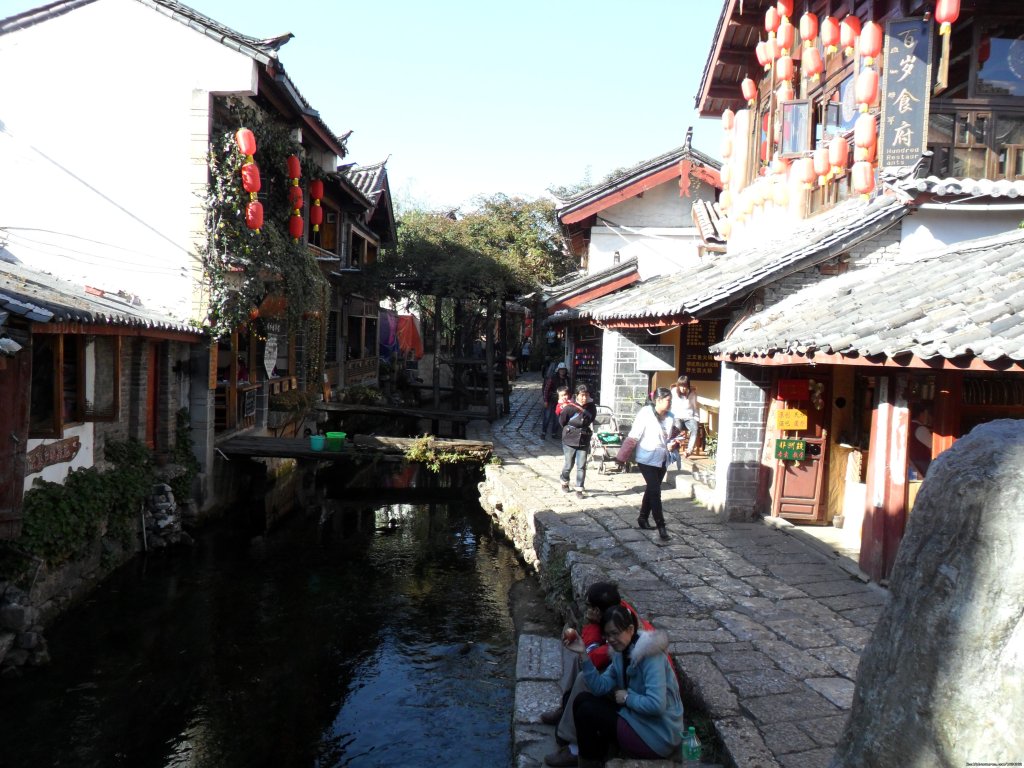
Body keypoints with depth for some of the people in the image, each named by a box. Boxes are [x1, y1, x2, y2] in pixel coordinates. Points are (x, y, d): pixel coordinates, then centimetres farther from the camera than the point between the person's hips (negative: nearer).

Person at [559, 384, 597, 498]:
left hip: (584, 441, 2)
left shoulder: (591, 407, -6)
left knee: (582, 466, 1)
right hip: (570, 440, -2)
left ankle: (579, 489, 12)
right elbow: (562, 422, -5)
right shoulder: (569, 407, -16)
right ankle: (564, 482, 39)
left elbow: (590, 420, 2)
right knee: (569, 465, 12)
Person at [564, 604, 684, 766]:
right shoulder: (621, 653, 5)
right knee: (583, 700, 4)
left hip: (657, 736, -9)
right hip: (638, 717, 9)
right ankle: (597, 758, 18)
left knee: (586, 711, -9)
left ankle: (590, 762, 16)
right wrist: (583, 654, -12)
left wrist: (627, 697, -17)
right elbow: (600, 687, -4)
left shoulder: (650, 655, -23)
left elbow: (656, 705, -32)